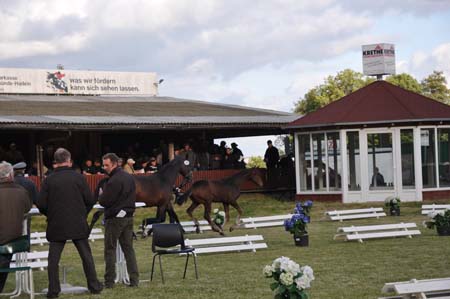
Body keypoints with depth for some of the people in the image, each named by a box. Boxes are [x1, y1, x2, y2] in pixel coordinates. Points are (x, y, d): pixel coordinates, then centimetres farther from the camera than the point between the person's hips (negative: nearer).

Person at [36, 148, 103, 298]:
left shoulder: (48, 180, -5)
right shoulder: (79, 177, -3)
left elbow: (41, 204, -5)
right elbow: (90, 200, -1)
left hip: (56, 226, -1)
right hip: (78, 224, 1)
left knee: (53, 258, 6)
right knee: (86, 256, 11)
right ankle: (94, 286, 16)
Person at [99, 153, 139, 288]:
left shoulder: (114, 181, -18)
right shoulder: (129, 177, 11)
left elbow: (104, 201, -18)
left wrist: (101, 194, 3)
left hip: (114, 218, -8)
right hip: (128, 217, 8)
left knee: (110, 249, 0)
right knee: (128, 248, 10)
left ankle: (109, 281, 2)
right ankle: (134, 279, 6)